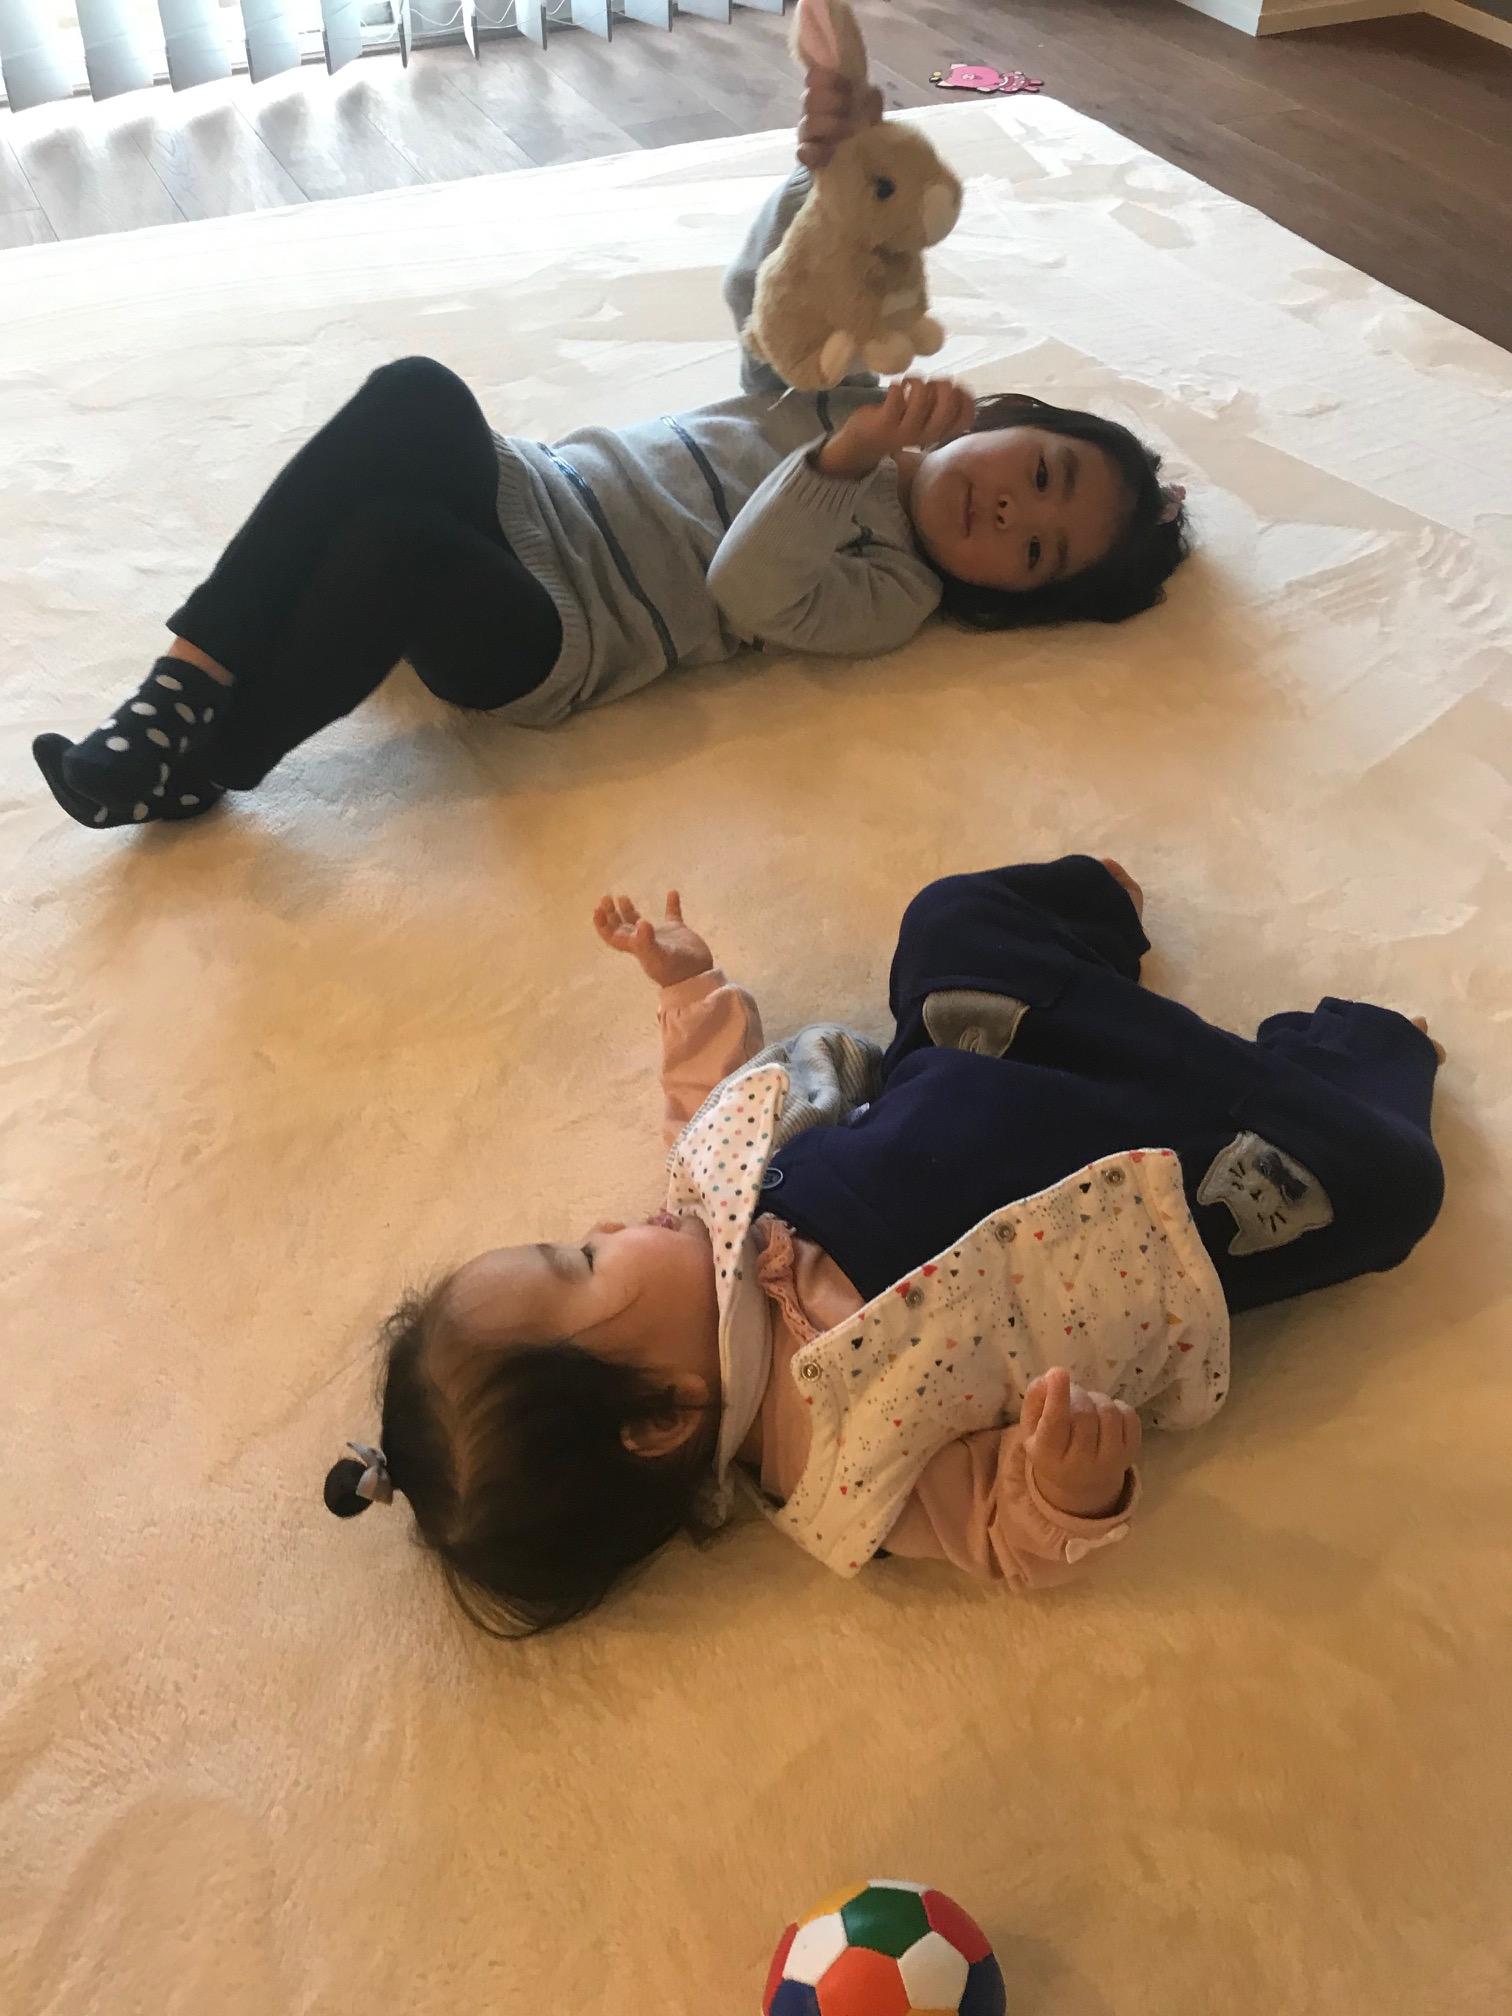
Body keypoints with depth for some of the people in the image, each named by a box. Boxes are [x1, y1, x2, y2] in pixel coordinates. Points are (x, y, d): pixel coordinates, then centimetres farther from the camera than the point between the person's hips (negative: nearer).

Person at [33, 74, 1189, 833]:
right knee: (414, 396, -29)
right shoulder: (856, 398, 15)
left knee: (394, 540, -37)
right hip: (522, 497, 6)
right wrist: (828, 173, -5)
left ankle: (199, 765, -12)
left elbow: (746, 591, -19)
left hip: (547, 640, -5)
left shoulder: (893, 589, -4)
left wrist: (846, 458, -31)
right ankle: (189, 681, -21)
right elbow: (766, 300, 12)